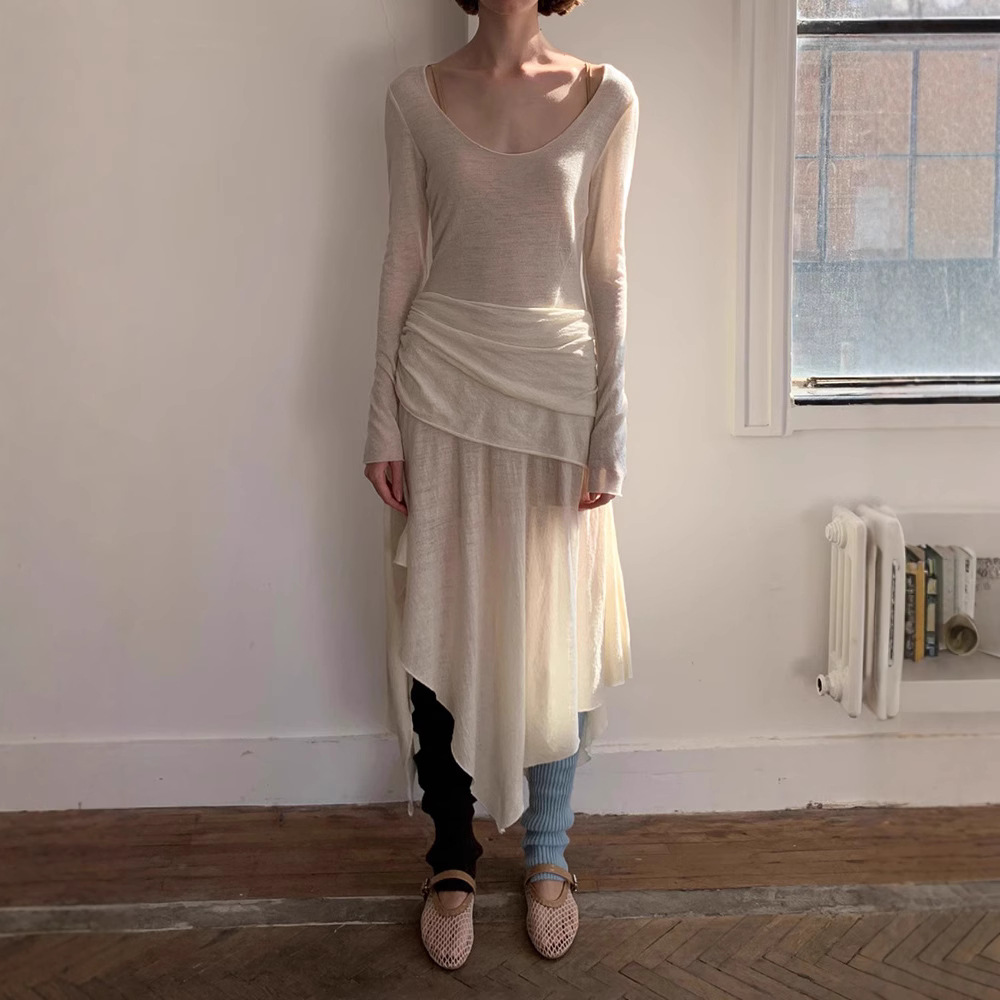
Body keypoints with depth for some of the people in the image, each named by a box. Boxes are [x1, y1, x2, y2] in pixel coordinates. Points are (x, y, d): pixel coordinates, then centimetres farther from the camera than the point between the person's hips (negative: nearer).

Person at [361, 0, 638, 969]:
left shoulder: (606, 98, 1)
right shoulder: (414, 94, 4)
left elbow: (606, 273, 1)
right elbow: (403, 261, 4)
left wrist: (609, 433, -3)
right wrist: (384, 419, 1)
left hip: (557, 389, 0)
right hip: (443, 388, 1)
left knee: (555, 632, 7)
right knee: (440, 629, 5)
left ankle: (547, 855, 27)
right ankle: (451, 858, 24)